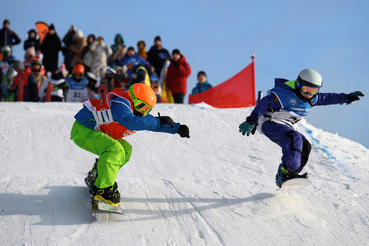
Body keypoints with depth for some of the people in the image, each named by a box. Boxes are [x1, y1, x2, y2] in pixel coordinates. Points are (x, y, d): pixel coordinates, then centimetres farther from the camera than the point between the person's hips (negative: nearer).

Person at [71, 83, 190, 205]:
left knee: (125, 150, 11)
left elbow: (152, 123, 16)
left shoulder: (135, 112, 5)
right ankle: (102, 189, -23)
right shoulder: (120, 104, -25)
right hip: (82, 130, -10)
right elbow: (131, 122, -41)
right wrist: (159, 121, -36)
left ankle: (97, 176, 16)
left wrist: (177, 128, 9)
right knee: (115, 150, -26)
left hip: (92, 131, 10)